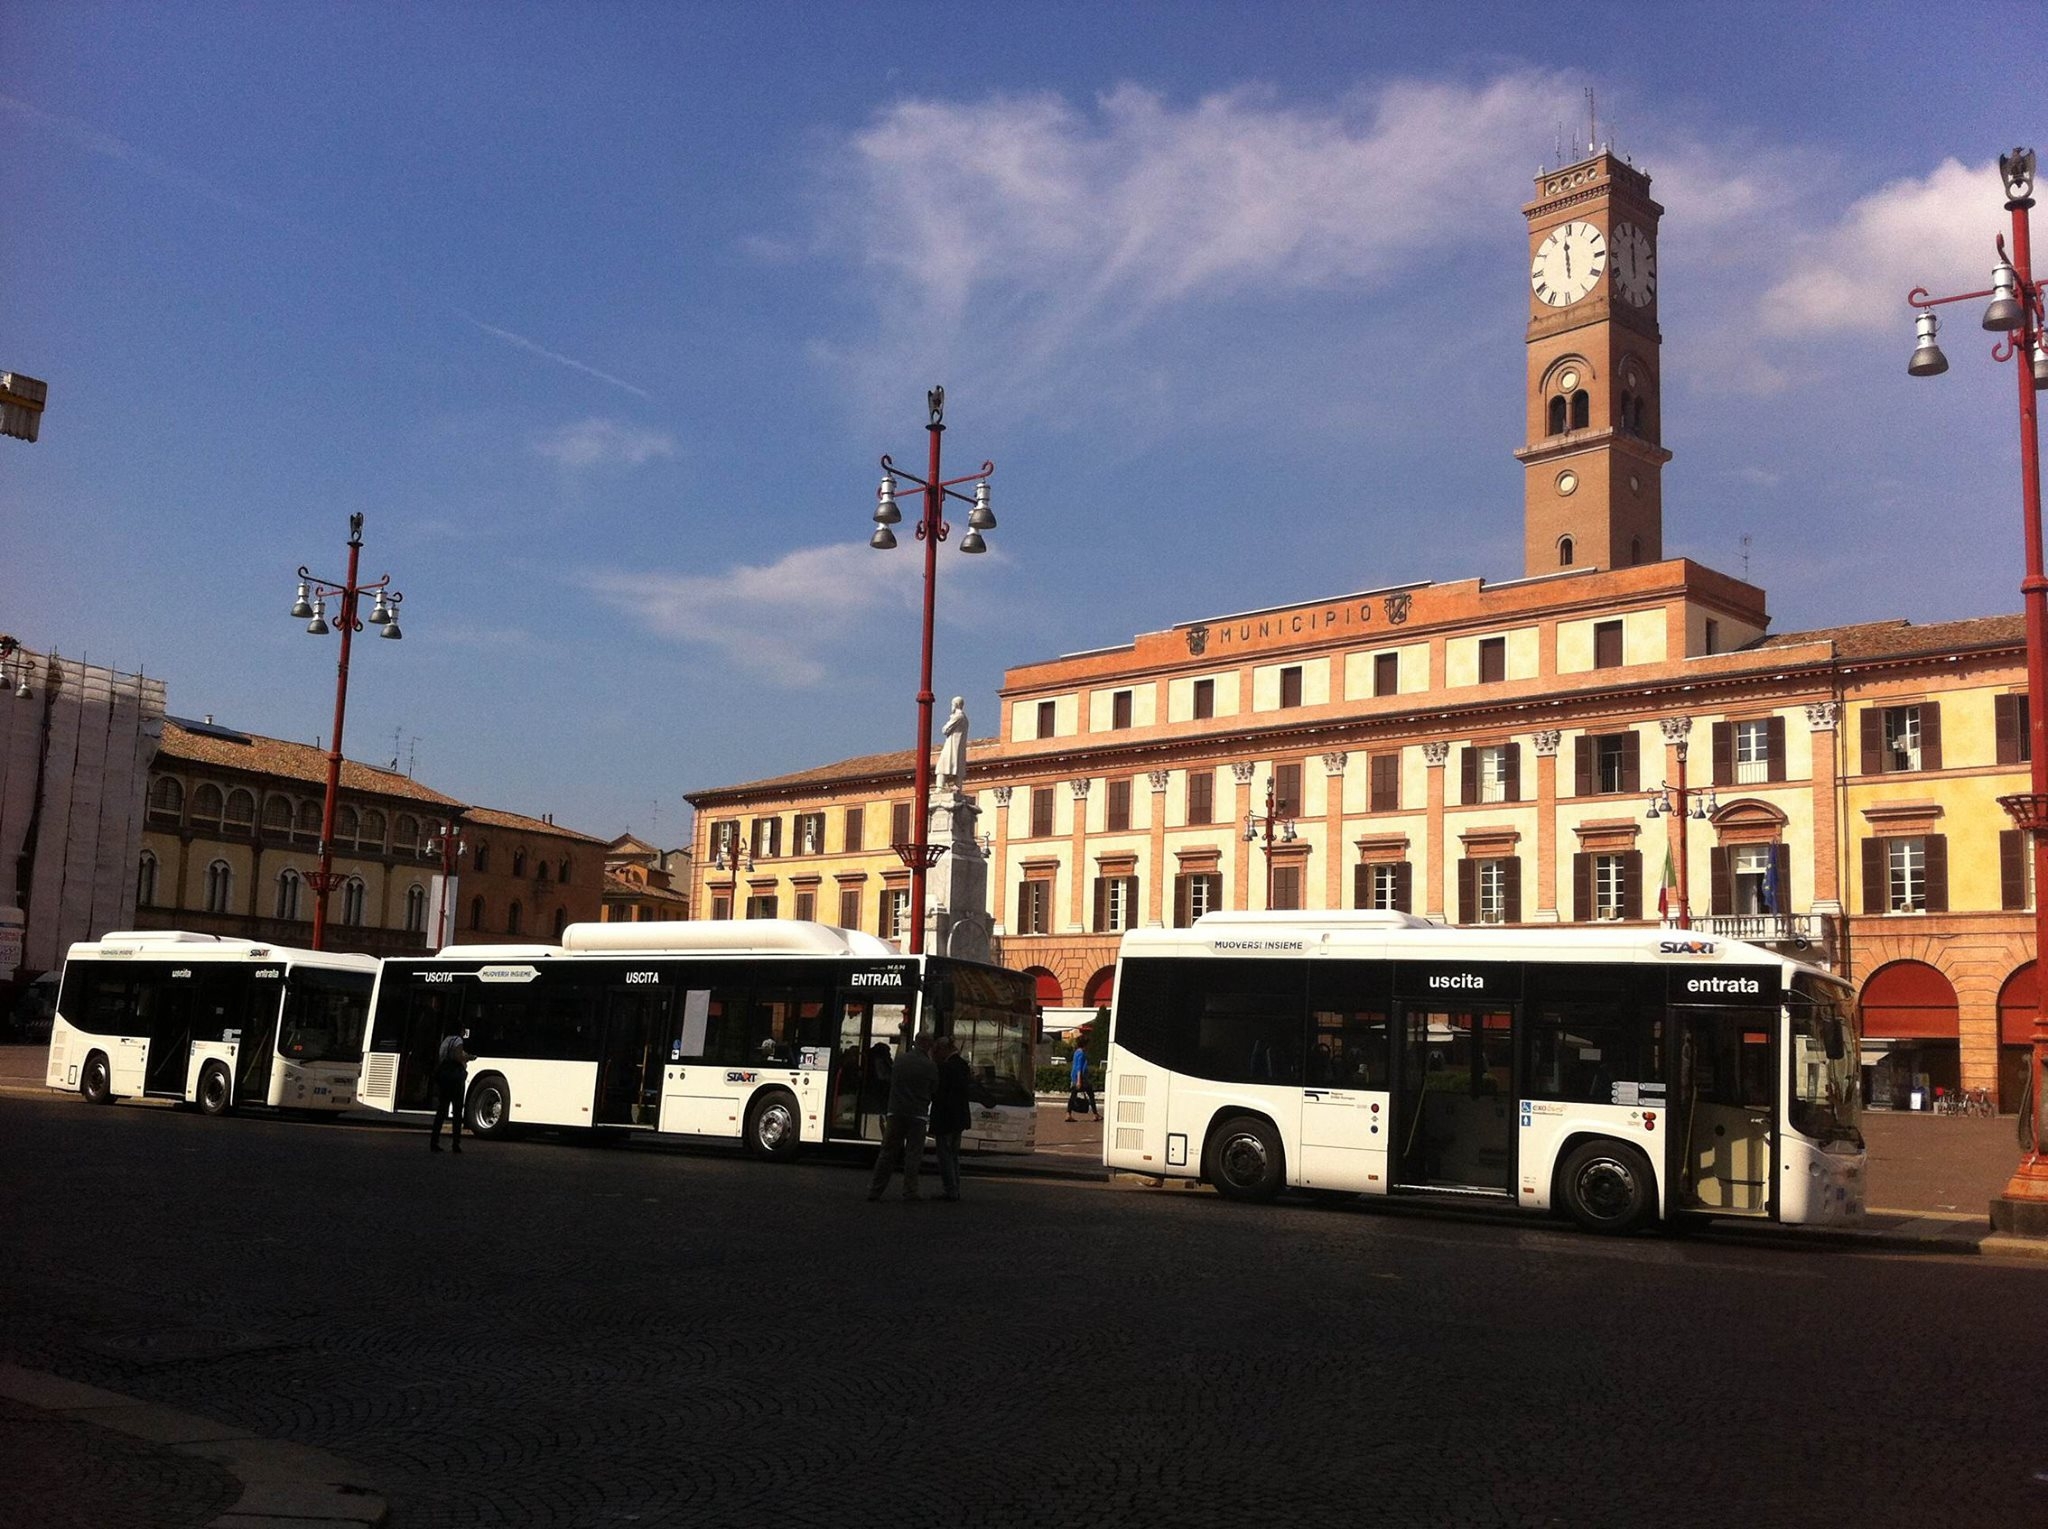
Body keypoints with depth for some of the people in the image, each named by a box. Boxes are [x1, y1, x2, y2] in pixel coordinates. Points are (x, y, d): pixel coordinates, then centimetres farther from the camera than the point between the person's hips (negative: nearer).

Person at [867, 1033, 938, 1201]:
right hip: (917, 1114, -3)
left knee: (888, 1152, 8)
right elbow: (934, 1090, 3)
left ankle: (875, 1190, 7)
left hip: (895, 1112, 3)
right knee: (913, 1153, 4)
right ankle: (910, 1191, 2)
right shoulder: (929, 1066, -6)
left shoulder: (900, 1060, 3)